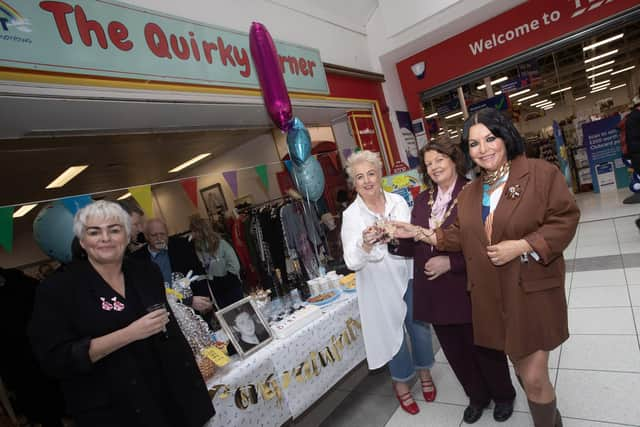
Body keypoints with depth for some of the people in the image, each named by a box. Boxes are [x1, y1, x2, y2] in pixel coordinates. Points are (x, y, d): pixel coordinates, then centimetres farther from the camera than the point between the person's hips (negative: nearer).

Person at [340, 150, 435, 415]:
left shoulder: (399, 202, -2)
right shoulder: (351, 215, -11)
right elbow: (352, 263, -18)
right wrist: (365, 245, -37)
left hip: (408, 276, 3)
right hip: (381, 285, -2)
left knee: (420, 326, 15)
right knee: (392, 331, 14)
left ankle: (424, 371, 46)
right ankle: (401, 381, 42)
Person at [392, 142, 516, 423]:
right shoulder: (421, 201, 7)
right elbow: (411, 246, 5)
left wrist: (451, 262, -20)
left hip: (469, 289, -5)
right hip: (436, 292, 5)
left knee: (483, 346, 15)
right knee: (455, 351, 19)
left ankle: (503, 395, 44)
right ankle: (478, 396, 45)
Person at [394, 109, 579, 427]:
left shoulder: (541, 173, -8)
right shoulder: (469, 193, 9)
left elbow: (565, 219, -10)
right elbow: (461, 237, 10)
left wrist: (523, 246, -21)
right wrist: (420, 233, 2)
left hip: (533, 292, -5)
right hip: (493, 296, 5)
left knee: (534, 378, -1)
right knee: (523, 370, 22)